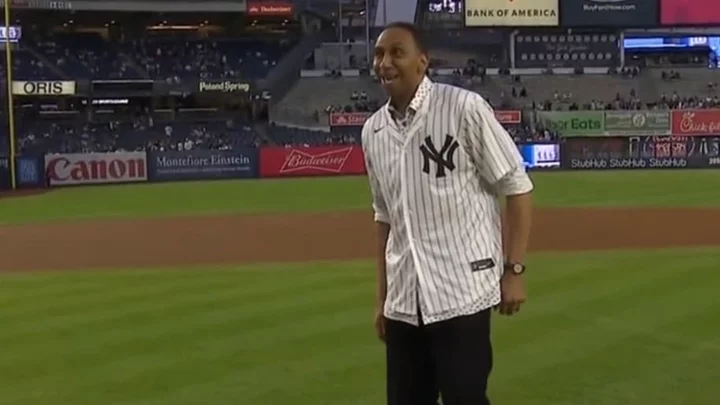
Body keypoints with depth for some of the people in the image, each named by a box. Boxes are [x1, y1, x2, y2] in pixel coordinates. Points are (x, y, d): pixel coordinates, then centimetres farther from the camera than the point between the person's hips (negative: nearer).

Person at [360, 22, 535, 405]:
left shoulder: (464, 108, -8)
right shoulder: (372, 130, 9)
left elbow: (517, 188, -5)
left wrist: (514, 269, -10)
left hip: (461, 292, -6)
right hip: (403, 300, 6)